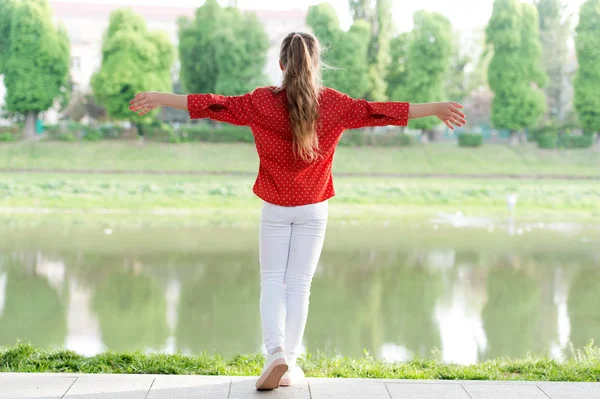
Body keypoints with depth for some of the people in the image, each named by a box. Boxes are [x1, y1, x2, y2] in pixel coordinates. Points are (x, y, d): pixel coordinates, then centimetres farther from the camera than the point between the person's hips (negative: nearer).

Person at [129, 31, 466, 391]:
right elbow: (378, 112, -6)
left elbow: (215, 104, -4)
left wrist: (161, 99, 5)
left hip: (275, 208, 0)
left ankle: (276, 354, -12)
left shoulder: (261, 102, -7)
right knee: (299, 283, 6)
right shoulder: (333, 104, -7)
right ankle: (289, 365, 8)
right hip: (313, 209, 0)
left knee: (273, 280, 7)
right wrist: (435, 109, 0)